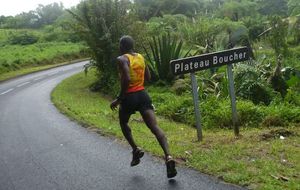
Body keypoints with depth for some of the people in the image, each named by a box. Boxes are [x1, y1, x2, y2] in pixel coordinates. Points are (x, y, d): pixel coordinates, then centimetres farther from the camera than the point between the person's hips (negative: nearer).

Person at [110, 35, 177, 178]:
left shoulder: (122, 59, -9)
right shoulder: (141, 57, 12)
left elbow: (126, 79, -23)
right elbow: (148, 77, 19)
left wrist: (119, 99, -16)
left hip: (129, 97, -5)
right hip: (143, 95, 5)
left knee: (123, 123, 25)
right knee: (155, 127, -7)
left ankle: (135, 149, 14)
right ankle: (168, 156, -22)